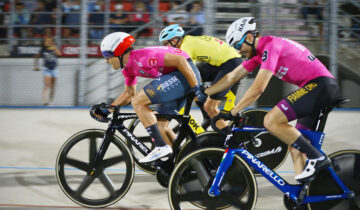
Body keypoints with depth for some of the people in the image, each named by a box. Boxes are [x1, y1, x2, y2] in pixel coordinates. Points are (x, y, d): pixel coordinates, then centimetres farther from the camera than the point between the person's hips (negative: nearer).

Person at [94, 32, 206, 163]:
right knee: (159, 124, 11)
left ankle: (161, 147, -15)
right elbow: (129, 93, 26)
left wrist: (196, 89, -22)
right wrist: (107, 110, 17)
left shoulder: (141, 58, -20)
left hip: (186, 74, -10)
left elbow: (179, 60, -24)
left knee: (138, 102, -15)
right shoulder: (128, 67, 10)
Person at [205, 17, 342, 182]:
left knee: (271, 121, -19)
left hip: (320, 84, -10)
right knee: (295, 144, 9)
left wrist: (231, 113, -17)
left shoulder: (270, 46, -13)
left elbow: (258, 89, -19)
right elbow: (231, 77, 23)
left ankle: (317, 157, -16)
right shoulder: (257, 51, 16)